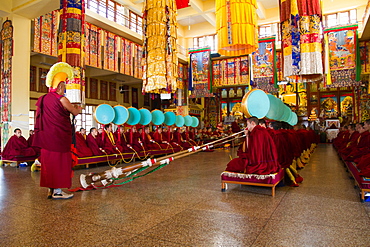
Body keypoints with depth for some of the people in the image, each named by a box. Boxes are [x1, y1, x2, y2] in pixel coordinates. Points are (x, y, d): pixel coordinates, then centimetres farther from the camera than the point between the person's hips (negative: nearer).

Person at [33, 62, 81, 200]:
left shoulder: (44, 99, 8)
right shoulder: (61, 99, -12)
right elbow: (75, 113, -2)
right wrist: (79, 108, 18)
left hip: (47, 136, 7)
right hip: (60, 136, -7)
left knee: (49, 160, 12)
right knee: (60, 162, 1)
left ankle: (51, 189, 20)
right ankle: (57, 191, 6)